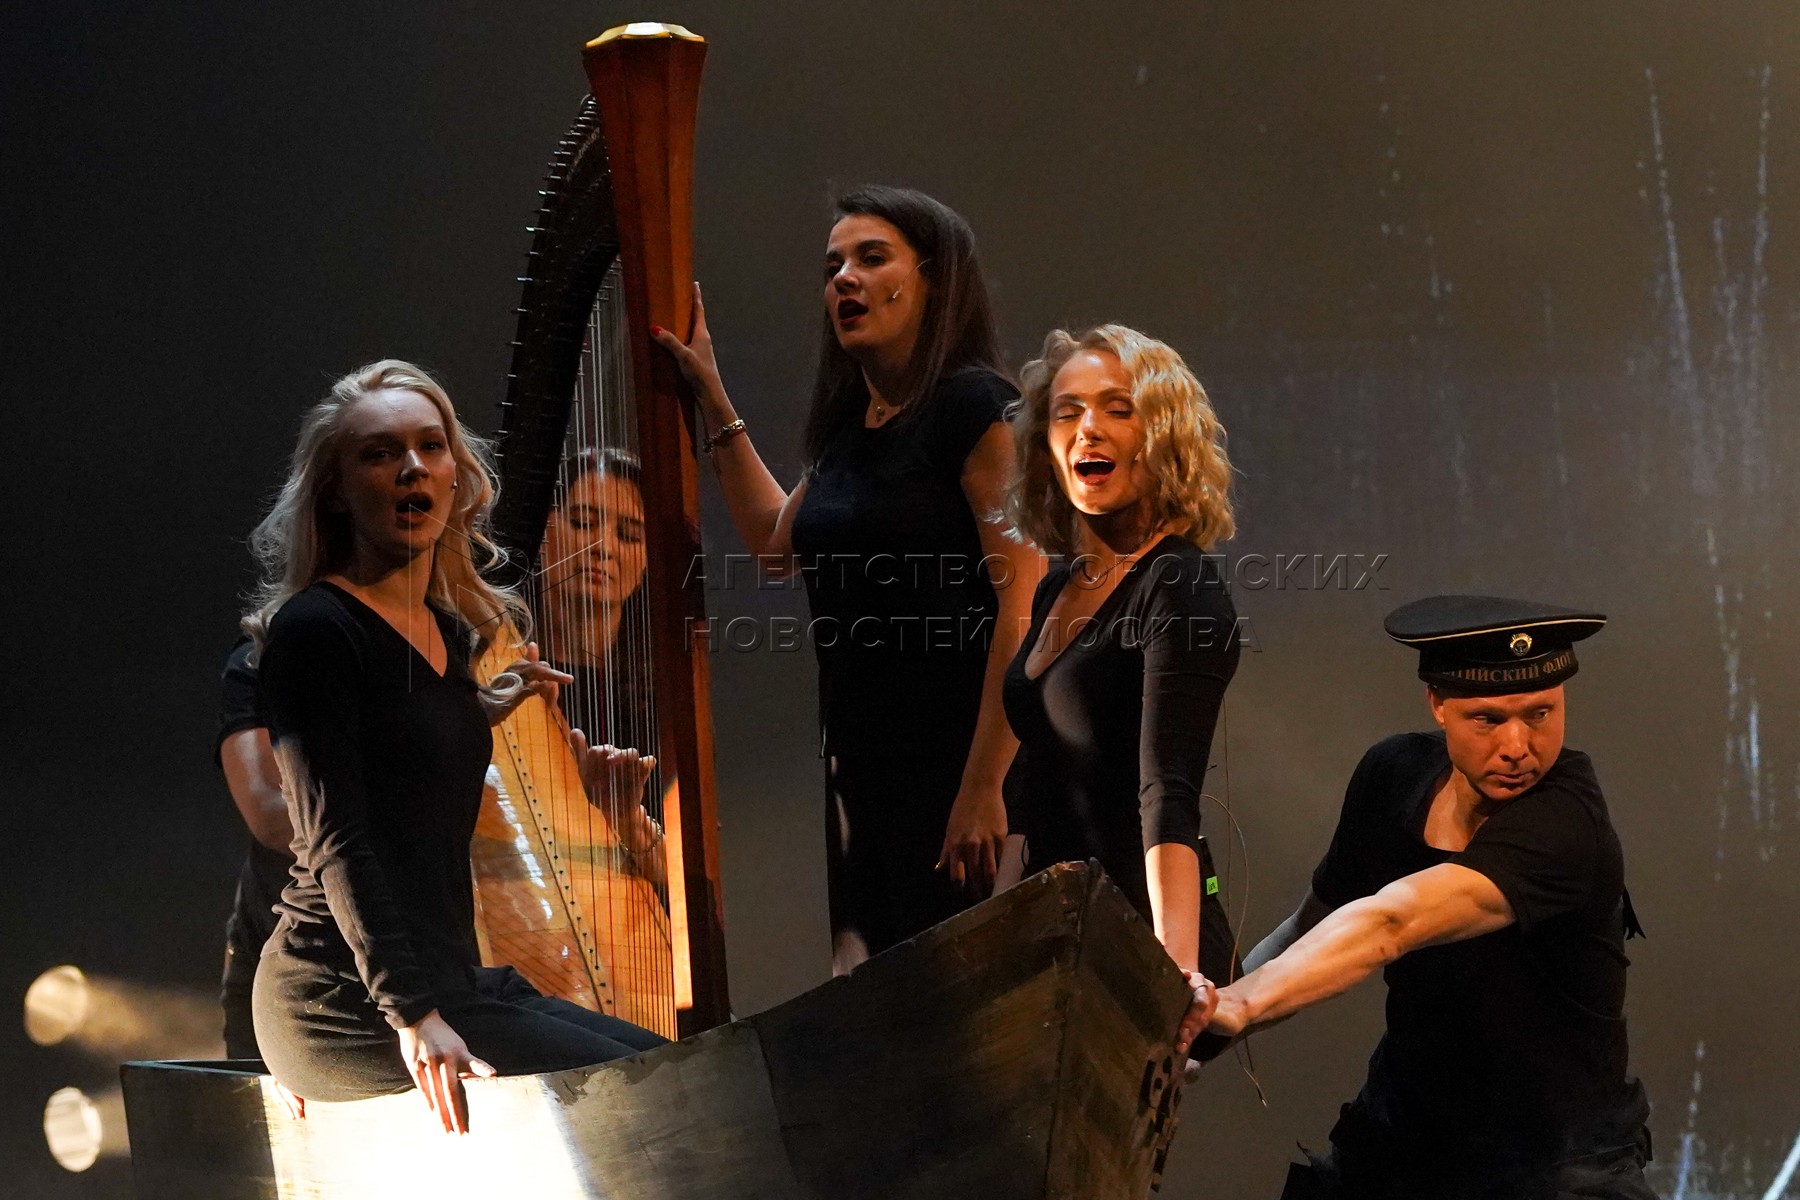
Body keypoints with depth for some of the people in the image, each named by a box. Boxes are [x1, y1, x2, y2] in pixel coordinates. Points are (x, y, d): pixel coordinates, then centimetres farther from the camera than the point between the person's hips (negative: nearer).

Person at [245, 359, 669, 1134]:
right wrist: (412, 1016, -26)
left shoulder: (450, 629, 15)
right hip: (345, 1002, -9)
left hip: (448, 980, 9)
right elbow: (335, 839, -18)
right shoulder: (314, 629, -10)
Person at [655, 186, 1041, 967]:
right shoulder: (847, 426, 14)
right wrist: (712, 399, 24)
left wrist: (984, 785, -22)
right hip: (857, 751, 8)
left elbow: (1023, 603, -18)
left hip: (947, 751, -8)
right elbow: (777, 542, 30)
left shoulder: (975, 407, -11)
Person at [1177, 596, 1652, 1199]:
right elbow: (1315, 922, 6)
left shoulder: (1567, 822, -27)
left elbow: (1392, 923, -41)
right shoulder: (1394, 774, -5)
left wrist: (1241, 1004, -52)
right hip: (1400, 1124, 6)